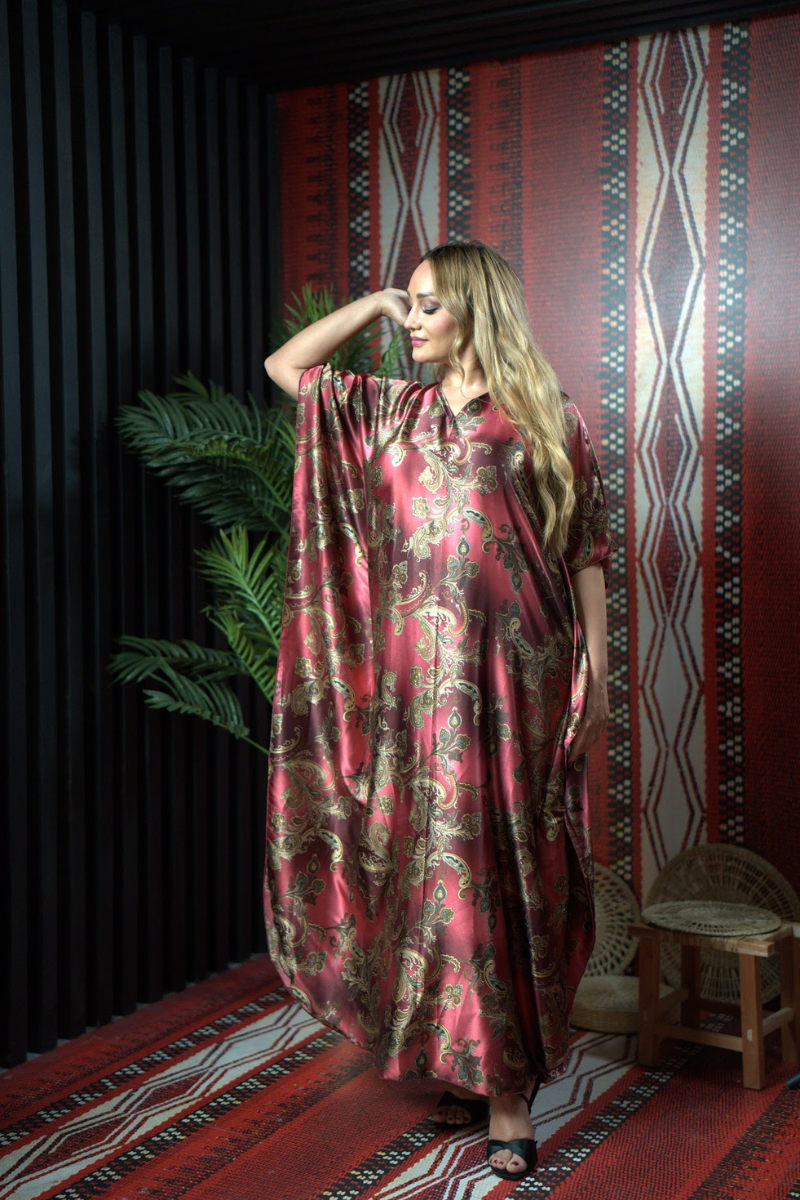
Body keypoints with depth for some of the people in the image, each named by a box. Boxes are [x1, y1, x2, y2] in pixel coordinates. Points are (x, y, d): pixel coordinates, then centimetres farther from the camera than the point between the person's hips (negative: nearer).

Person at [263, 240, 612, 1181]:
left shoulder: (547, 421, 0)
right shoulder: (392, 413, 12)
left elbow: (586, 554, 0)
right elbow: (285, 366, 17)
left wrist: (597, 671, -4)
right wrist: (373, 305, 10)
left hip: (516, 677, -4)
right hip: (416, 679, 4)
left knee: (506, 866, 0)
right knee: (433, 861, 7)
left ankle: (508, 1084, 8)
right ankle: (456, 1062, 20)